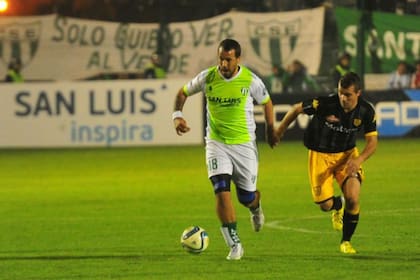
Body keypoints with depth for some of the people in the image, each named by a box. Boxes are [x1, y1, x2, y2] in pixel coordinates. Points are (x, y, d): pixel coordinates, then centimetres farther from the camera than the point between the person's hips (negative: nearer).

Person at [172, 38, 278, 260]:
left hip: (244, 143, 0)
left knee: (246, 198, 7)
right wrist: (177, 115, -7)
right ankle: (234, 244, -10)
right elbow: (183, 92, 8)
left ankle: (255, 207, 49)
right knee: (221, 190, -18)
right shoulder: (207, 78, -9)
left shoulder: (250, 80, -12)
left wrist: (271, 129, 12)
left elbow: (266, 101, 7)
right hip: (216, 143, 0)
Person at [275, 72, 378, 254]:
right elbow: (297, 109, -9)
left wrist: (359, 159, -27)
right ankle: (338, 205, 35)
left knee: (353, 199, -18)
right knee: (325, 205, -7)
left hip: (347, 155, 1)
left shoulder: (366, 111, -16)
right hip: (320, 155, -1)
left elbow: (372, 141, -7)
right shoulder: (325, 104, -25)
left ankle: (346, 241, 7)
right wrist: (279, 131, 3)